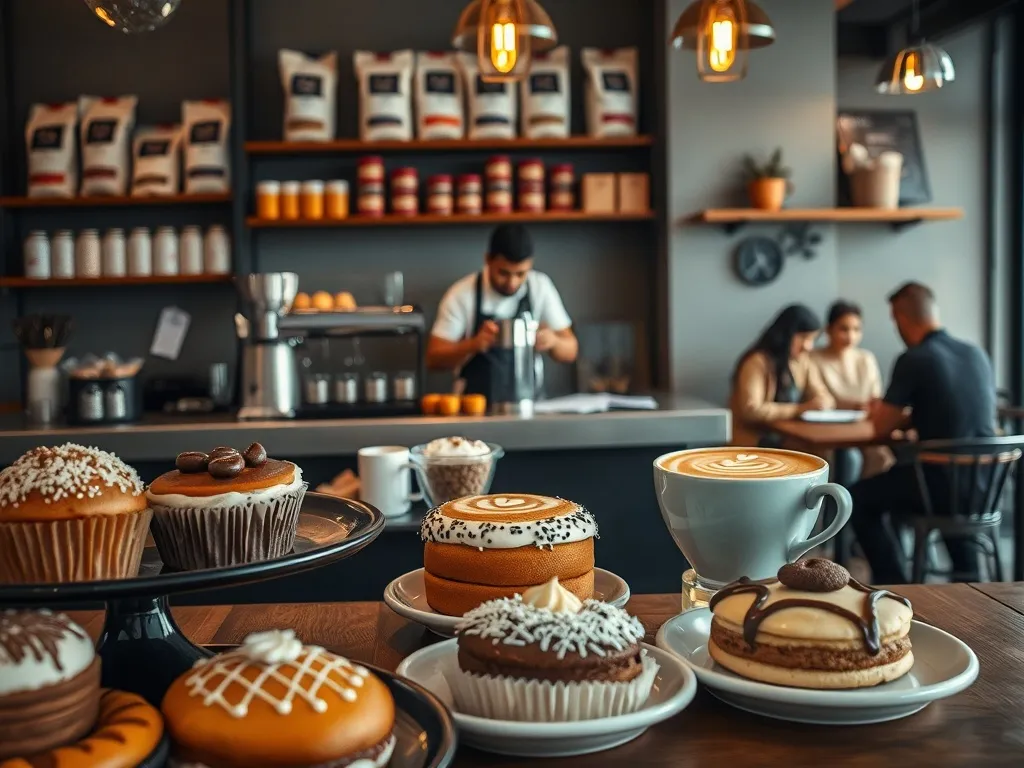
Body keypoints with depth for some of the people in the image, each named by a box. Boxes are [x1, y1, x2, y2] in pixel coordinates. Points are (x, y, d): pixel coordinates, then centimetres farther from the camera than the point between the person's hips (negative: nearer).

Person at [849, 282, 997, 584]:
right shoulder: (977, 354, 8)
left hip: (943, 482, -6)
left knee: (858, 498, 15)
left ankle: (894, 585, 14)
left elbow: (882, 428, -5)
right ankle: (966, 577, 41)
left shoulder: (913, 359, -12)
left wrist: (880, 412, 18)